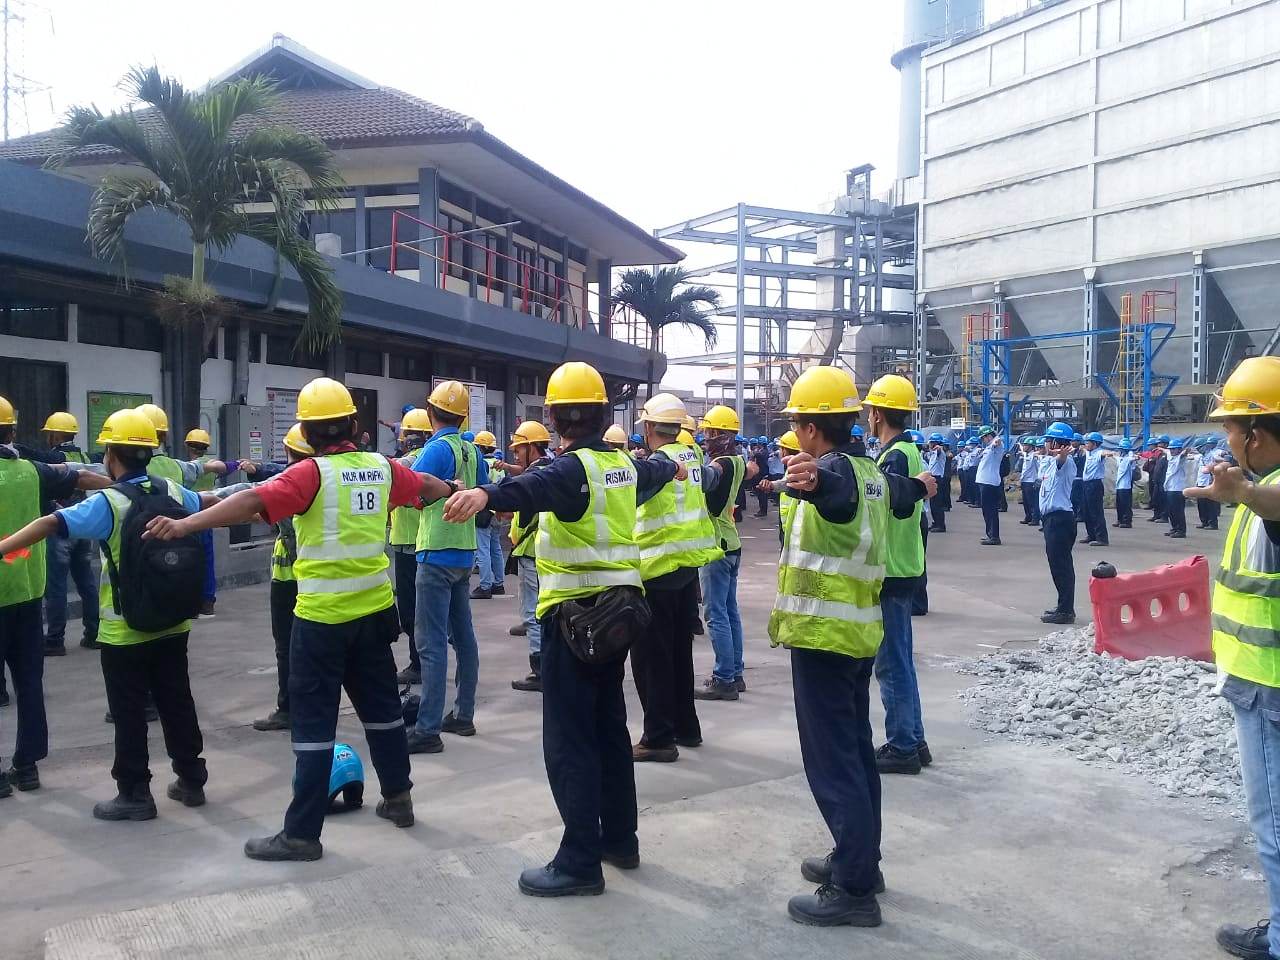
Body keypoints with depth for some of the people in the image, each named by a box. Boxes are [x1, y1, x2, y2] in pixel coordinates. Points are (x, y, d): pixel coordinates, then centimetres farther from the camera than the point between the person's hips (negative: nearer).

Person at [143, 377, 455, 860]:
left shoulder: (312, 473, -13)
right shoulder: (382, 468, 4)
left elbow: (252, 502, -26)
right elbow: (428, 486, 23)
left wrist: (185, 524, -28)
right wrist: (459, 492, 44)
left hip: (323, 615, -6)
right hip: (374, 609, 6)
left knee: (313, 720, 0)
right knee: (381, 704, 20)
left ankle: (302, 833, 4)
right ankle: (398, 797, 33)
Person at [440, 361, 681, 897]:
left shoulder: (574, 468, -16)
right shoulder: (624, 465, 9)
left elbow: (537, 487, -40)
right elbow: (651, 471, 34)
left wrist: (486, 495, -59)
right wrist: (672, 467, 57)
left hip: (574, 612, -9)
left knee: (569, 739, -3)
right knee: (609, 726, 19)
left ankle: (580, 863, 1)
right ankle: (621, 839, 30)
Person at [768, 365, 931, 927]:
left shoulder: (836, 470, -17)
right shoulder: (871, 474, 12)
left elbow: (835, 486, -44)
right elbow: (900, 496, 35)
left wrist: (812, 478, -68)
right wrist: (920, 487, 59)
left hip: (823, 633, -10)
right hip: (858, 631, 10)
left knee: (831, 761, -5)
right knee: (855, 749, 18)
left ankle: (853, 890, -1)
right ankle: (860, 860, 31)